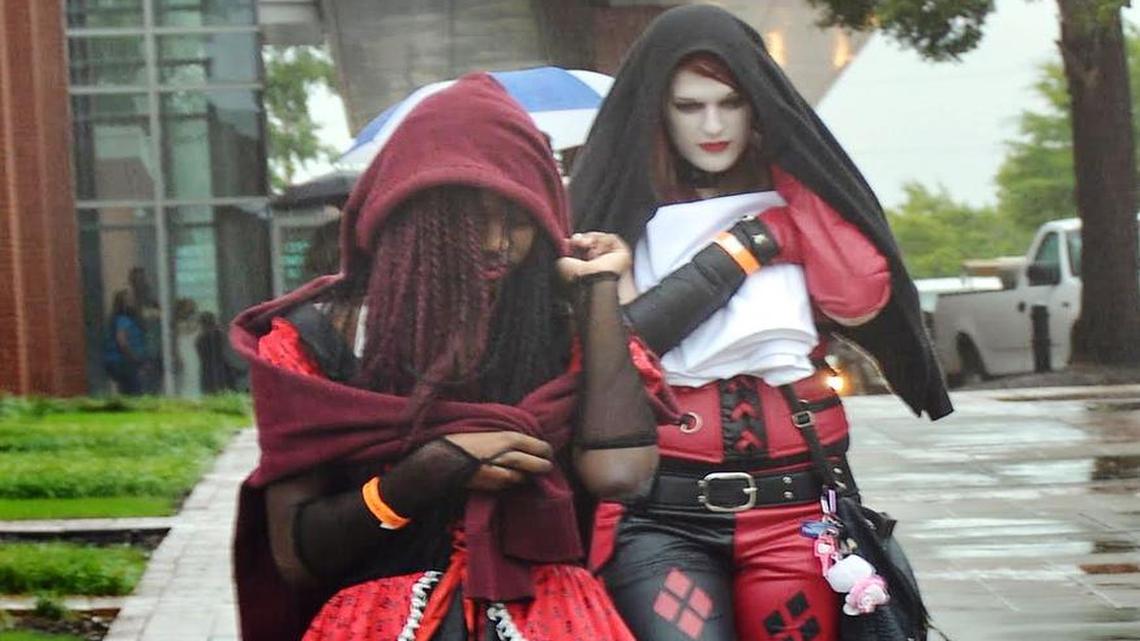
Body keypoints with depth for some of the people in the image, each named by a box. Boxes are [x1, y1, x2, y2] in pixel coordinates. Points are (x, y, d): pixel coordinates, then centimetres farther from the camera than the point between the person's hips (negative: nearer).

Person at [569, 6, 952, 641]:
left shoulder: (795, 195, 13)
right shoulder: (624, 208, 5)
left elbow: (860, 299, -4)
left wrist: (788, 171, 0)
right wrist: (750, 242, -5)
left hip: (795, 499, 3)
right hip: (662, 513, -3)